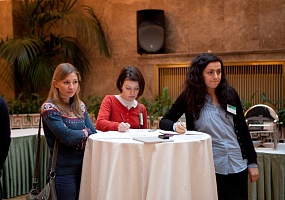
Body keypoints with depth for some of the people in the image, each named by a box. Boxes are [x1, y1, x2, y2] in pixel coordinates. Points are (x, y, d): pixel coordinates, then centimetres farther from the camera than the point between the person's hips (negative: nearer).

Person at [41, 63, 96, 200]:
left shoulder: (80, 106, 8)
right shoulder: (49, 108, -12)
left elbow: (93, 134, 2)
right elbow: (67, 137, -22)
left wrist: (78, 141, -15)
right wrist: (85, 132, -6)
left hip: (83, 167, 6)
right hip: (63, 171, -6)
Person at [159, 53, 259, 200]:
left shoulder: (230, 93, 3)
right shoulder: (189, 97, -4)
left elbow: (242, 128, 8)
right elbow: (164, 121, -1)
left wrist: (252, 162, 7)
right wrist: (175, 126, -24)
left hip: (237, 166, 3)